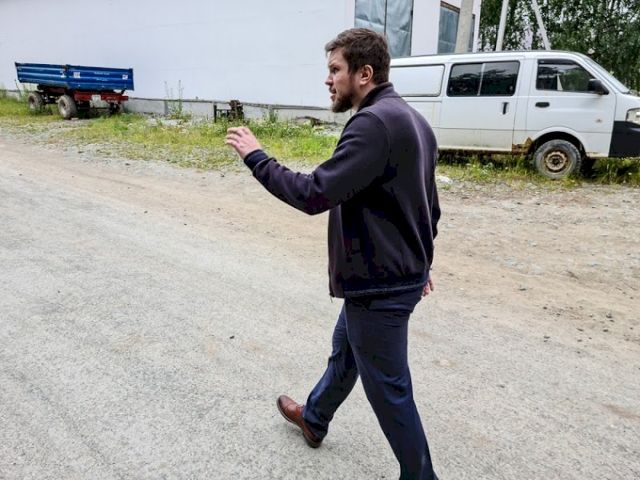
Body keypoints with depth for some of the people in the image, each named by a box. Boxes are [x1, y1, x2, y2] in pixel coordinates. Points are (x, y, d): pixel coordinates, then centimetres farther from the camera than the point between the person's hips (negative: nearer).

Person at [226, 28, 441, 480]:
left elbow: (314, 193, -26)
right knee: (345, 349, 28)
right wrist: (421, 261, 25)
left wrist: (255, 156, -14)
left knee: (388, 388, 7)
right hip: (399, 273, 11)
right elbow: (429, 205, 16)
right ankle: (314, 419, 52)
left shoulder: (374, 122, -22)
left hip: (378, 283, -11)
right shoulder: (411, 119, 10)